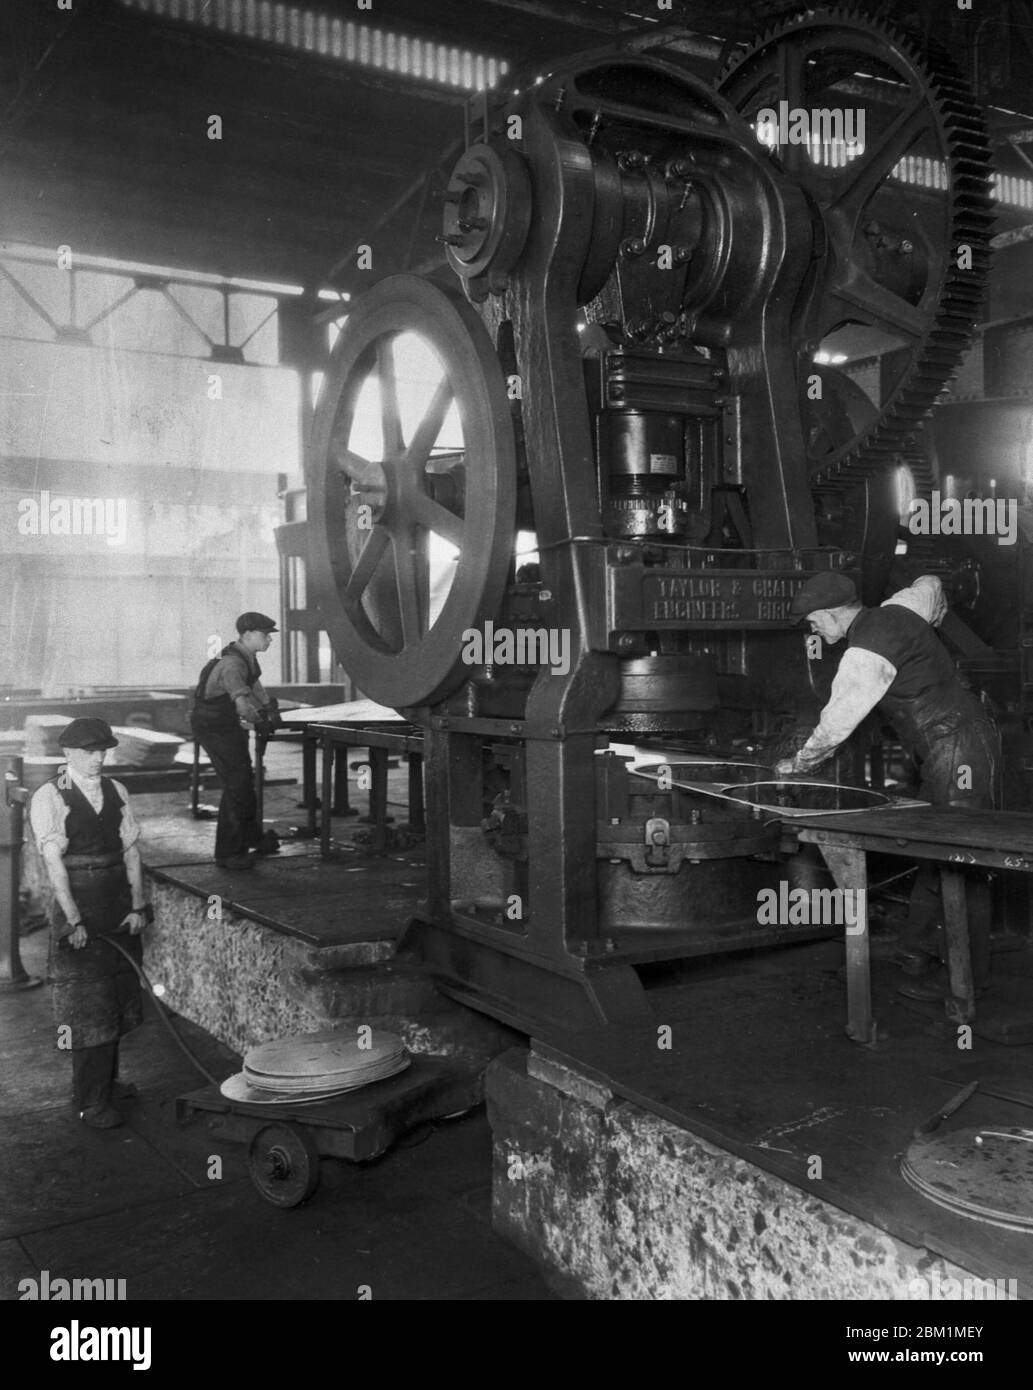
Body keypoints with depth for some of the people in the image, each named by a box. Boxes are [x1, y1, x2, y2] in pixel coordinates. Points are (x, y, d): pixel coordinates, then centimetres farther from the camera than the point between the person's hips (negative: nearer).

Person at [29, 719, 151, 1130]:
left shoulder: (115, 791, 7)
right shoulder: (49, 798, -8)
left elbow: (130, 849, 7)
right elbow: (54, 862, -13)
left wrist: (138, 905, 0)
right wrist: (74, 919, -17)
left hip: (119, 907, 6)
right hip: (77, 907, -5)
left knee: (118, 999, 14)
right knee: (87, 1006, -1)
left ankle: (106, 1081, 31)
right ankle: (91, 1102, 8)